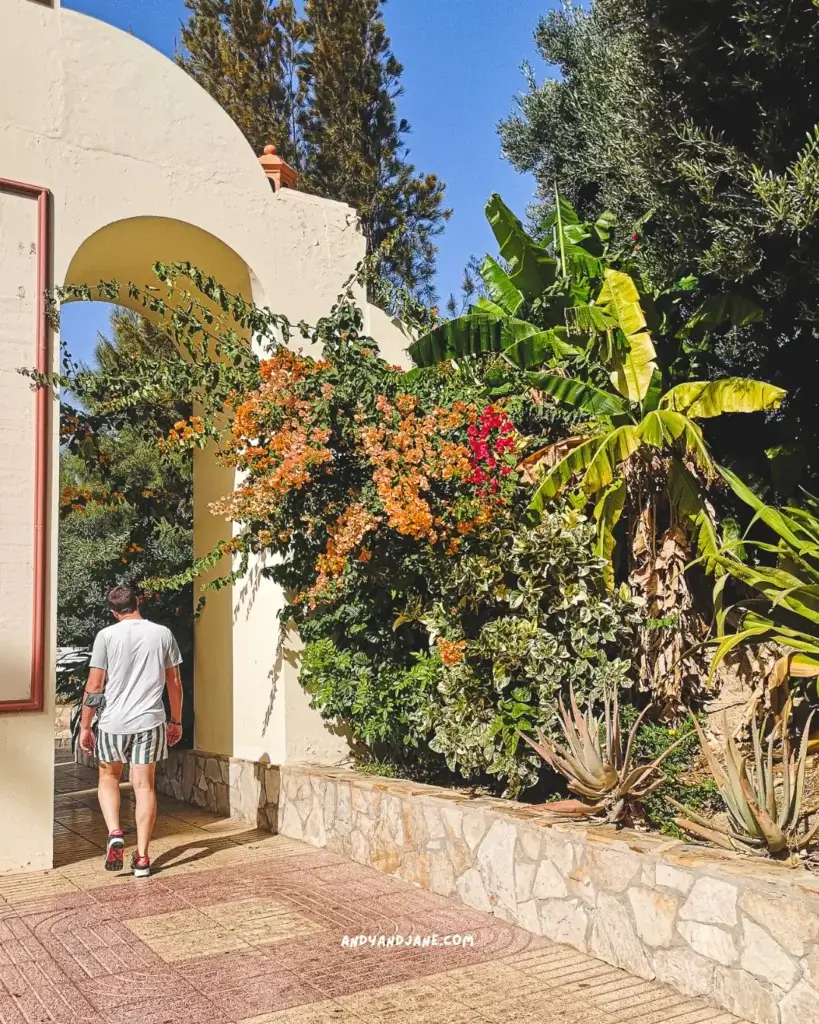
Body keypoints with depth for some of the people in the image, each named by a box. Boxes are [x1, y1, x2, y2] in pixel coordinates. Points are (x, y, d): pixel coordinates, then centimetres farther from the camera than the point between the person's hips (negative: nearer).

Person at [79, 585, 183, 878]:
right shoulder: (163, 634, 1)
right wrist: (176, 721, 16)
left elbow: (93, 686, -6)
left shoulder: (106, 635, -5)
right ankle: (142, 857, 7)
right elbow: (174, 684, 6)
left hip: (113, 722, -1)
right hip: (150, 721, 1)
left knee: (108, 778, 20)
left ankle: (114, 834, 0)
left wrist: (85, 726, 4)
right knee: (144, 786, 7)